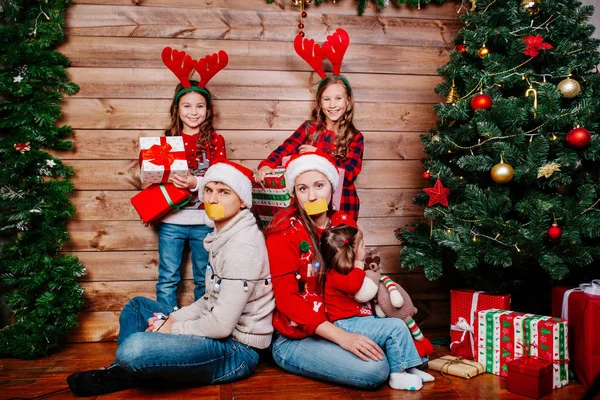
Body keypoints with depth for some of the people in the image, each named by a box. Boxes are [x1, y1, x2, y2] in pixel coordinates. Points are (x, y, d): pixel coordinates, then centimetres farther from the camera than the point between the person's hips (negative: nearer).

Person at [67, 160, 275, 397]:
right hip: (221, 331, 10)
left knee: (134, 349, -30)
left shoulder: (242, 246, -23)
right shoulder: (224, 235, 9)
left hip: (236, 350, -10)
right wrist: (173, 318, 1)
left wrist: (173, 329, -9)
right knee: (137, 306, 21)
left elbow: (222, 324, -24)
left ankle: (129, 368, 2)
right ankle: (123, 370, 6)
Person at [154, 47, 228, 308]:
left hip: (204, 219, -1)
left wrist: (195, 183, -25)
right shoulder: (168, 140, 6)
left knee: (205, 279, 12)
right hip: (171, 219, 1)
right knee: (167, 278, 6)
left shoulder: (215, 140, 0)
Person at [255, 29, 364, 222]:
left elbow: (350, 173, -11)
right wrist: (266, 165, -29)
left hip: (342, 205, 0)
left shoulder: (355, 138, 1)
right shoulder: (309, 128, 4)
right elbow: (284, 149, -10)